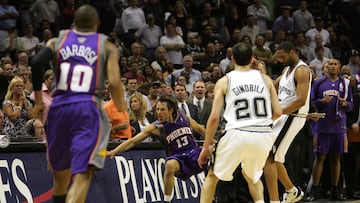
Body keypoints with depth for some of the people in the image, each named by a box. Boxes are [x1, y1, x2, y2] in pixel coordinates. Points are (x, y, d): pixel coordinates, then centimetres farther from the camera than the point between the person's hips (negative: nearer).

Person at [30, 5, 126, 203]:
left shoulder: (57, 41, 15)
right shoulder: (107, 47, 10)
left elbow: (37, 62, -4)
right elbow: (114, 83, -3)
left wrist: (38, 98, 6)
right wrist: (121, 106, 16)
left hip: (58, 107, 3)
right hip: (88, 108, -3)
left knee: (61, 170, 22)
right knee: (83, 173, -13)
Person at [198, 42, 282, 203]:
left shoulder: (224, 81, 5)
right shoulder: (265, 79, 12)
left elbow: (214, 117, -1)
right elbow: (278, 112, 9)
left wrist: (206, 147, 6)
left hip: (237, 134, -3)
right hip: (263, 135, 3)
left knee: (213, 176, 18)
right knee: (251, 175, 30)